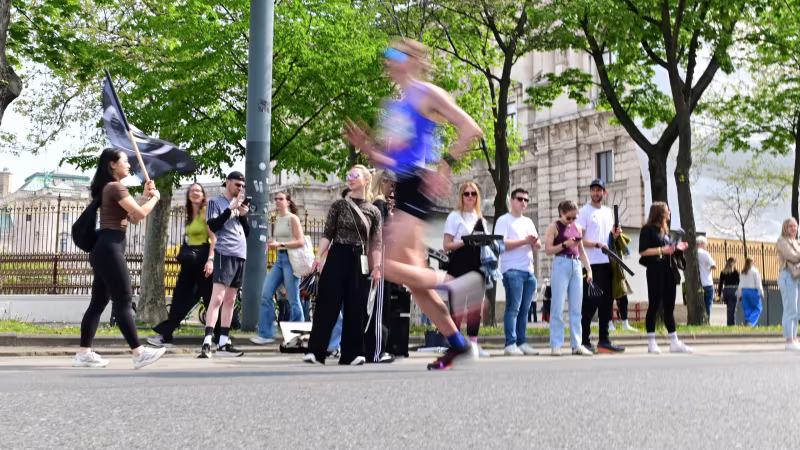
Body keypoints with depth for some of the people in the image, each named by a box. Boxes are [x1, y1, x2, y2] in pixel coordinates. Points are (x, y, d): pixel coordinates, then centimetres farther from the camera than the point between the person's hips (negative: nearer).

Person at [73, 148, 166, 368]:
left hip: (105, 248, 11)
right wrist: (155, 197, 1)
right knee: (123, 301, -10)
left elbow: (133, 218, 20)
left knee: (99, 301, 9)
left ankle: (84, 353, 11)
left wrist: (146, 195, 11)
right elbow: (141, 213, -17)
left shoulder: (110, 188, 22)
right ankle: (138, 353, -10)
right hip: (110, 248, -11)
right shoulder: (115, 187, -11)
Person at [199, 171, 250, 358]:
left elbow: (247, 232, 18)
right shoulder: (215, 202, 3)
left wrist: (243, 215, 1)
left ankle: (223, 343, 10)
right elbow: (213, 226, -11)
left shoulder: (239, 204, 21)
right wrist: (231, 209, -14)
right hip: (225, 255, -7)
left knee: (230, 301, 7)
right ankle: (207, 343, -22)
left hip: (241, 256, 7)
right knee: (217, 298, -16)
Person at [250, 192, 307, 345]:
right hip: (279, 258, 8)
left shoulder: (292, 218, -5)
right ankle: (266, 334, 3)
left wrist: (280, 244, -18)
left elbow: (300, 242, -12)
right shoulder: (277, 219, 16)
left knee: (293, 299, -2)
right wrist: (272, 244, 4)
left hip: (290, 259, -8)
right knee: (266, 294, 0)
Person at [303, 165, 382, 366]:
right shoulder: (339, 205, 5)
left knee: (355, 308, 3)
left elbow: (375, 243, 5)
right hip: (337, 258, -1)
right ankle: (316, 351, 0)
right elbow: (327, 234, 2)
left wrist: (377, 265, -6)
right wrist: (318, 256, -9)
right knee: (327, 304, -3)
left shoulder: (373, 211, 7)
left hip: (360, 262, 1)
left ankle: (351, 353, 10)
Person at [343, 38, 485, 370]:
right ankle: (457, 344, 16)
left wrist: (444, 166, -17)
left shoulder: (426, 94, -2)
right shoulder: (394, 104, 21)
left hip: (417, 186, -9)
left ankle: (452, 285, -1)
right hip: (399, 187, 9)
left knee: (390, 266, -19)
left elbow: (470, 128, -11)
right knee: (413, 276, 7)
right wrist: (366, 147, 6)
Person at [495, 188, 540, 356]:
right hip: (512, 270, -7)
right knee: (513, 308, -10)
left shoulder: (528, 222, 21)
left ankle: (522, 343, 11)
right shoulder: (504, 220, 1)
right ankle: (510, 344, -9)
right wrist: (524, 241, -15)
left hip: (529, 271, 7)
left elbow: (538, 247, 18)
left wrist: (535, 242, -6)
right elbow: (500, 243, -12)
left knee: (524, 309, 7)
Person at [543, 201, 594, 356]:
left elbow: (582, 250, 19)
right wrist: (565, 244, -16)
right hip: (561, 265, -5)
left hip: (576, 266, 5)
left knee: (576, 308, 5)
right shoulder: (554, 227, 0)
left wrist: (589, 269, 12)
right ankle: (555, 345, -1)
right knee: (558, 307, -4)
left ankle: (576, 345, 9)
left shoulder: (577, 228, 15)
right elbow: (548, 250, -6)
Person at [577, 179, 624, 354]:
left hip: (607, 263, 7)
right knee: (590, 303, -4)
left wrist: (615, 235, 3)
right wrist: (597, 244, -22)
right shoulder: (584, 212, -3)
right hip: (591, 263, -7)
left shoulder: (608, 212, 16)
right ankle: (584, 341, 3)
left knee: (606, 302, 8)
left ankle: (604, 340, 14)